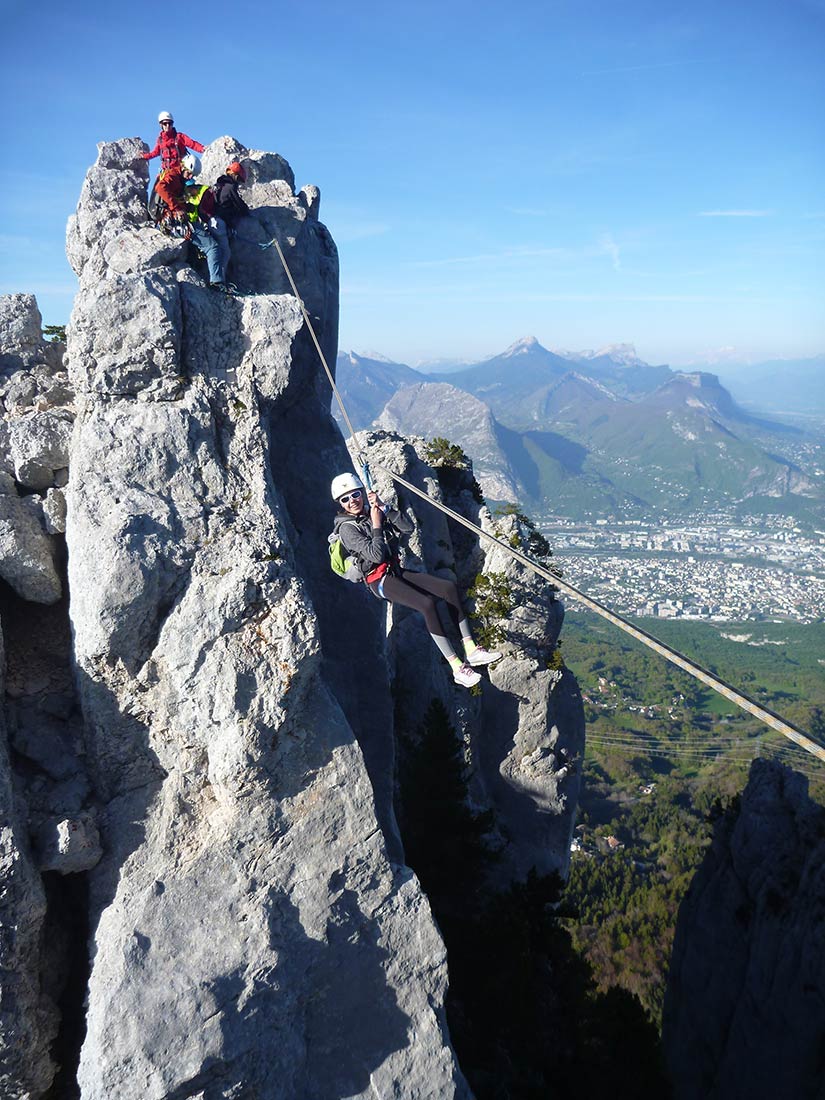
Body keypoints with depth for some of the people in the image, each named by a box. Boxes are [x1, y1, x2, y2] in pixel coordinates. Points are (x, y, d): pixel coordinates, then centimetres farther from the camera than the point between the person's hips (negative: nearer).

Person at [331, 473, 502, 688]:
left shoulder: (374, 513, 9)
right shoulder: (347, 527, -10)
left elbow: (408, 527, -2)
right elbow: (376, 555, -21)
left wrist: (384, 508, -9)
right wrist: (376, 525, -13)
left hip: (396, 572, 7)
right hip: (380, 581, -7)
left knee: (449, 588, -11)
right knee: (427, 603, -29)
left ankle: (471, 650, -13)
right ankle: (457, 668, -26)